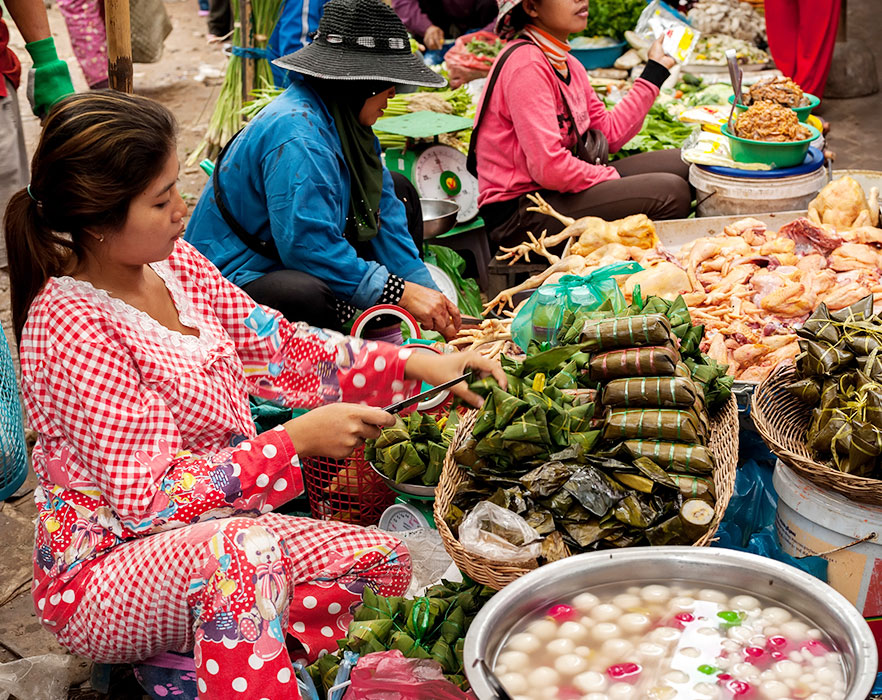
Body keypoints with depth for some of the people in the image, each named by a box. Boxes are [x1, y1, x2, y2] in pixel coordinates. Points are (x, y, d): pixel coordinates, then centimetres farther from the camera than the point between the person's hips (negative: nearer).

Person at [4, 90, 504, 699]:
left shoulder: (173, 262, 0)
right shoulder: (70, 329, -25)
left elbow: (275, 348, 6)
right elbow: (147, 499, -25)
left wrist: (417, 364, -4)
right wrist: (296, 440, -24)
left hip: (210, 535, 9)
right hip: (101, 575, -8)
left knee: (382, 562, -2)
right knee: (245, 550, -38)